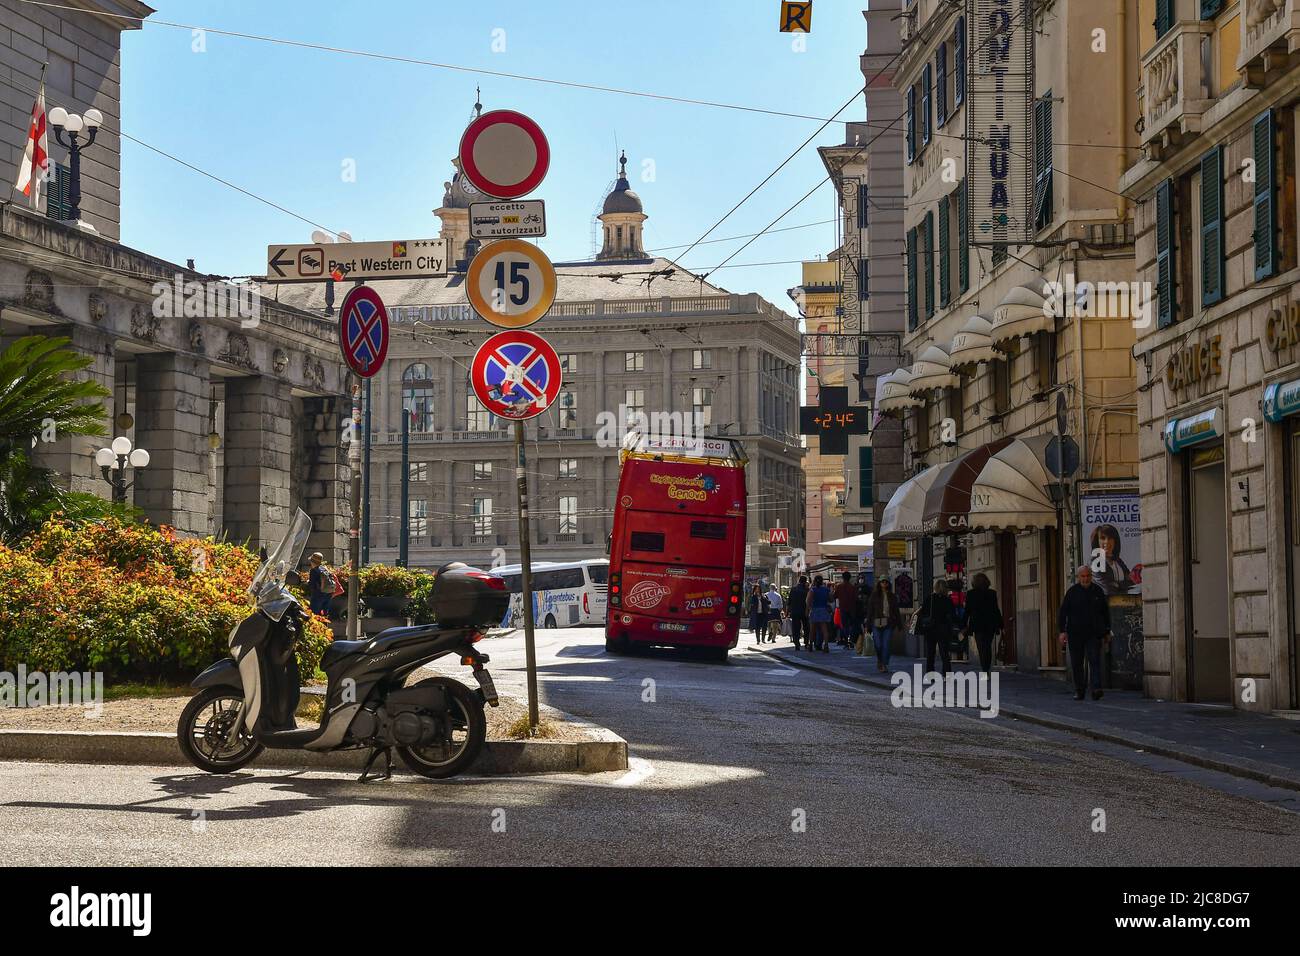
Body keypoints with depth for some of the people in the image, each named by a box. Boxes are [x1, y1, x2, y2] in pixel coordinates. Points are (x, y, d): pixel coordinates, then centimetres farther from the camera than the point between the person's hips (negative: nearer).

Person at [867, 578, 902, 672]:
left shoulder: (891, 596, 10)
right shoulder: (874, 595, 4)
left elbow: (896, 611, 14)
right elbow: (870, 610, 2)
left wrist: (899, 624, 10)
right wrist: (868, 624, -3)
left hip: (888, 624, 1)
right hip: (877, 623, -1)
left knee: (886, 645, -6)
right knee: (878, 645, -2)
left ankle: (885, 664, 1)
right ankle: (879, 660, 25)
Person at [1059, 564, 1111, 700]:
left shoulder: (1097, 591, 7)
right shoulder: (1072, 591, 1)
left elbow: (1105, 612, 15)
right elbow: (1063, 612, -2)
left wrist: (1107, 631, 15)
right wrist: (1063, 631, -10)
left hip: (1094, 633, 0)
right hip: (1075, 633, 0)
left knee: (1095, 660, -12)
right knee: (1076, 663, 5)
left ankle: (1096, 689, -22)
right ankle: (1079, 690, 16)